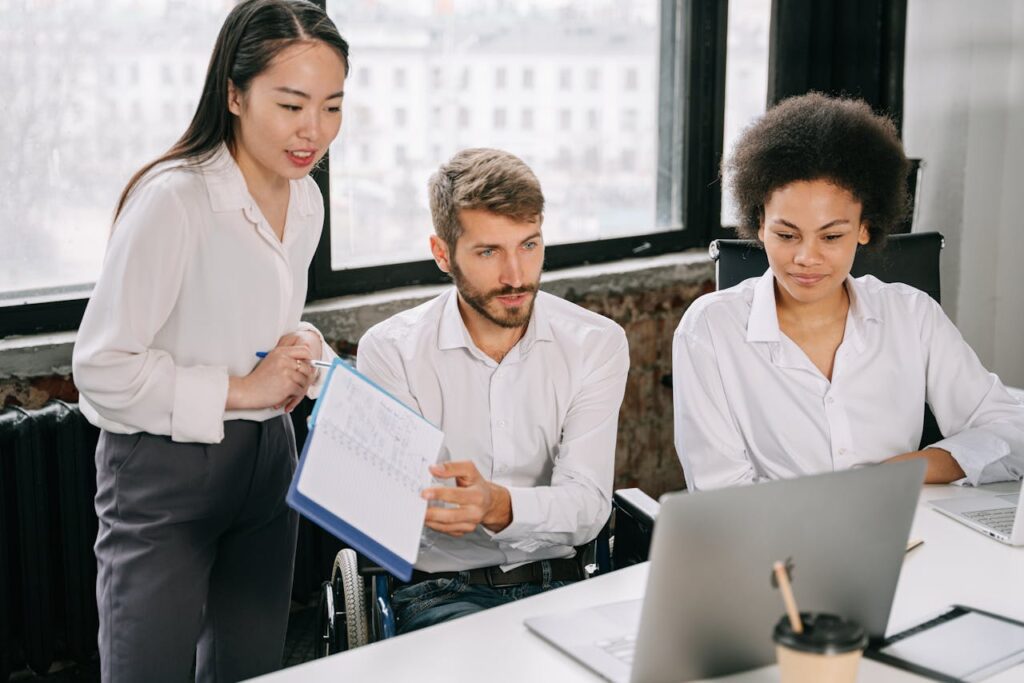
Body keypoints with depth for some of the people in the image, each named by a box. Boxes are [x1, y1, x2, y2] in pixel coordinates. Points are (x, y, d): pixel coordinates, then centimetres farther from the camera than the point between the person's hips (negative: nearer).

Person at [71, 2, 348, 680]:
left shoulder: (306, 200, 4)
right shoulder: (173, 199, -22)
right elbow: (102, 368, -20)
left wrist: (305, 352, -2)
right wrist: (239, 389, -19)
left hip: (267, 460, 7)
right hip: (164, 473, -7)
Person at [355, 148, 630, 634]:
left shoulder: (596, 344, -1)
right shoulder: (390, 349, -4)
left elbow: (587, 506, -11)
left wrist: (499, 506, -34)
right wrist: (427, 506, -37)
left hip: (556, 580, 3)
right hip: (443, 590, -3)